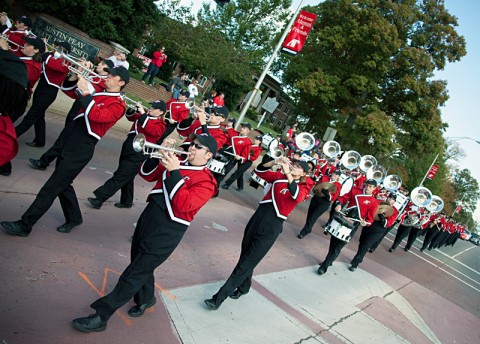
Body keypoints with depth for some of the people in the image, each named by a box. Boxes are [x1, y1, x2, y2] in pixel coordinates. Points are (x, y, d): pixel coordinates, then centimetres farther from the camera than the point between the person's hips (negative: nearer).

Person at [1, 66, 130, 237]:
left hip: (82, 151, -9)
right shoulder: (98, 92, 13)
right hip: (70, 143, 9)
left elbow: (96, 116, -29)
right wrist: (76, 77, 5)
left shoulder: (118, 105, -11)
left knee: (51, 188, -6)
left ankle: (24, 226, 2)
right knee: (62, 184, 19)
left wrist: (84, 92, -25)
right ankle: (74, 218, 36)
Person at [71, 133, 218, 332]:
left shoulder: (206, 182, -12)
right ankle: (146, 298, 48)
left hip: (167, 232, -7)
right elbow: (147, 175, 13)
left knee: (134, 274, -1)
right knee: (140, 262, 23)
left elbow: (184, 205, -26)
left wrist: (174, 172, -28)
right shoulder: (178, 163, 9)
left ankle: (100, 317, 8)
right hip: (148, 217, 8)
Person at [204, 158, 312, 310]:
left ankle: (219, 298, 0)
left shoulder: (303, 188, -1)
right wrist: (274, 161, -10)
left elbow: (297, 196, -24)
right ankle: (244, 287, 41)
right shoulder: (279, 176, 11)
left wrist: (288, 174, -32)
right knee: (245, 255, 16)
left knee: (247, 262, -3)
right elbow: (259, 171, 5)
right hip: (258, 217, 5)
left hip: (272, 227, -5)